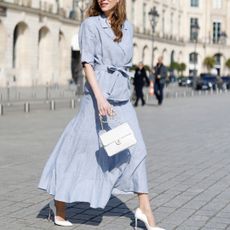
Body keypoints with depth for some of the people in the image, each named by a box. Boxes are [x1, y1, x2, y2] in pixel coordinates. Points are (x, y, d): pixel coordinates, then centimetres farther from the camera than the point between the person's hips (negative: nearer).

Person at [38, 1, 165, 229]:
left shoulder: (127, 27, 13)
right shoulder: (90, 24, -3)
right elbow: (87, 63, -10)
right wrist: (99, 96, -20)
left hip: (122, 98, 6)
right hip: (99, 95, -5)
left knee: (135, 150, 2)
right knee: (83, 150, 2)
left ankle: (145, 209, 9)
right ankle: (58, 204, 18)